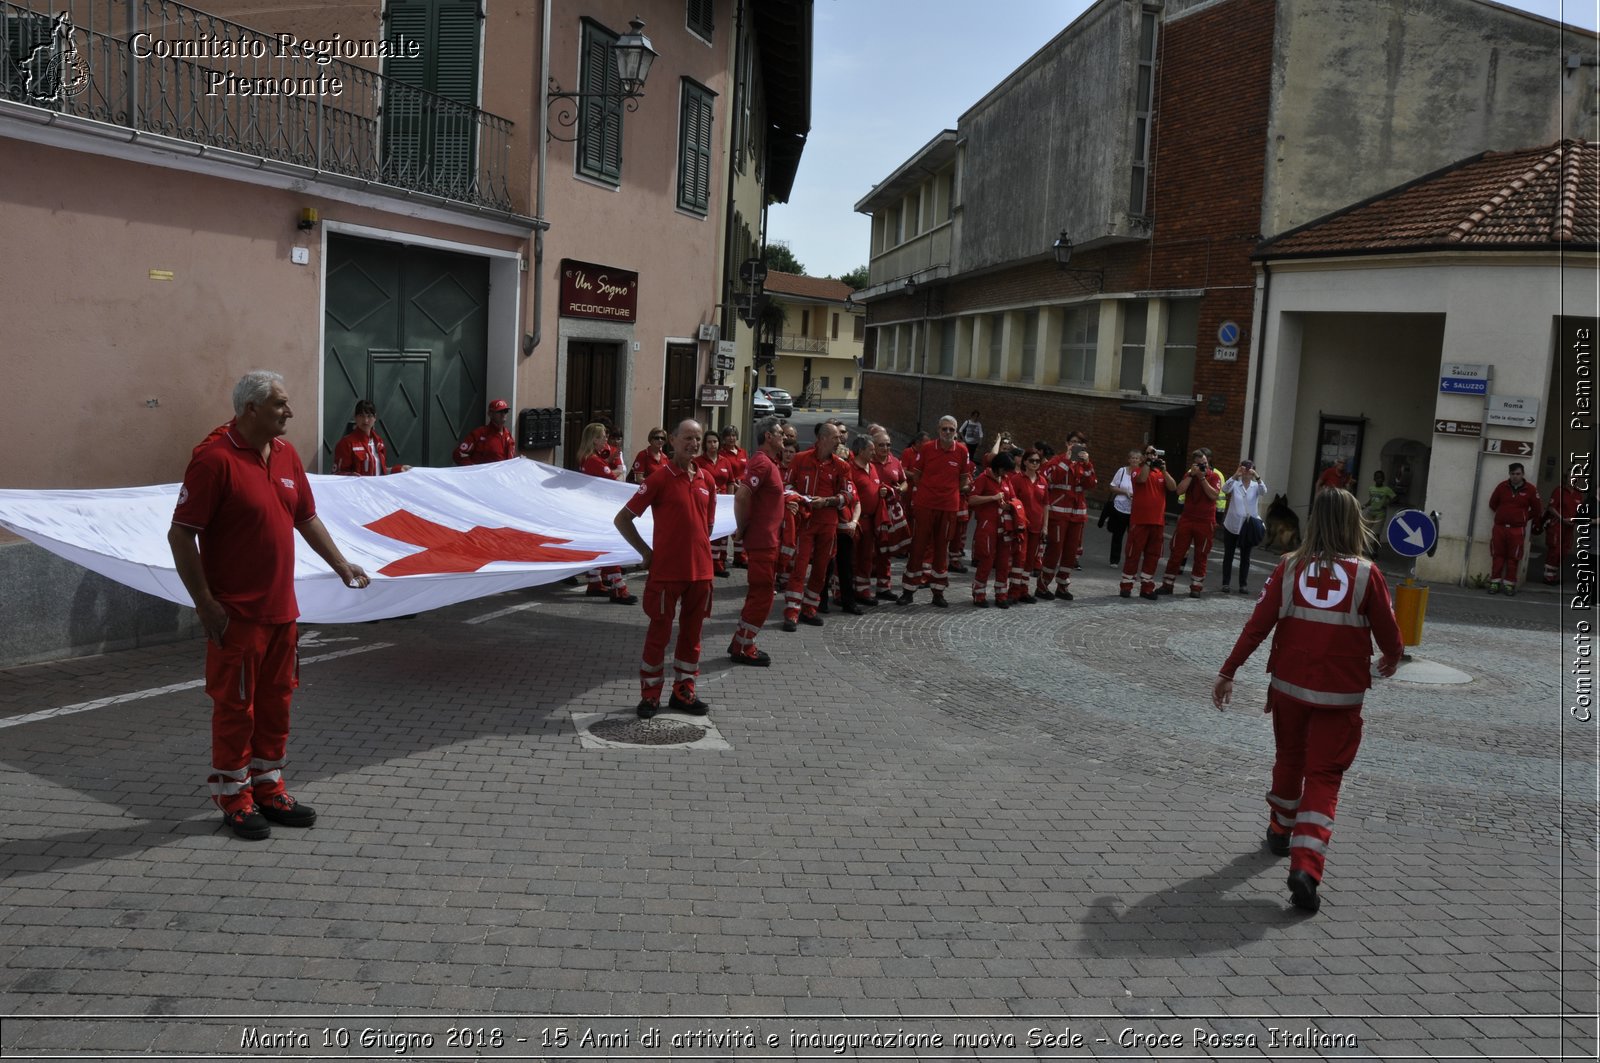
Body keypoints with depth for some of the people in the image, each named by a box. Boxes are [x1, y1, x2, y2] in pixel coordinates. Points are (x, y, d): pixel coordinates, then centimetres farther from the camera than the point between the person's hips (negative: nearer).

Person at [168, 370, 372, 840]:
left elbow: (306, 517, 19)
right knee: (235, 704, 5)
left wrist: (340, 564, 15)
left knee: (276, 700, 15)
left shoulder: (285, 454, 8)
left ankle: (268, 787, 29)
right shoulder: (215, 459, -16)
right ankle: (234, 799, 19)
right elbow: (180, 534, -17)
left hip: (281, 608, 7)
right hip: (236, 613, -7)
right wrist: (205, 603, -17)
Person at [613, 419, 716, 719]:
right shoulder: (660, 480, -8)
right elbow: (621, 519, -6)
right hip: (666, 571, -5)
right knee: (659, 633, 3)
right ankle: (650, 696, 14)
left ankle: (683, 693, 24)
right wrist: (646, 552, -5)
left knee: (691, 633, 12)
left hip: (700, 570, 5)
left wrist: (699, 551, 15)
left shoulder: (706, 481, 7)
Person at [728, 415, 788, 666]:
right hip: (761, 540, -10)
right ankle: (743, 649, 4)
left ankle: (741, 643, 24)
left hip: (767, 539, 10)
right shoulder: (761, 462, -17)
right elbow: (741, 496, -26)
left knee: (760, 593, 16)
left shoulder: (771, 462, 15)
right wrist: (743, 529, -16)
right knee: (762, 594, -4)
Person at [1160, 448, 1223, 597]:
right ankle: (1167, 585, 8)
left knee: (1201, 556, 3)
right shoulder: (1189, 475, 8)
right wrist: (1191, 474, -12)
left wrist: (1202, 477, -17)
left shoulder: (1214, 476, 0)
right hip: (1186, 519, 2)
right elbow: (1179, 491, -7)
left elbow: (1213, 495, -15)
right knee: (1176, 552, 2)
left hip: (1205, 522, -2)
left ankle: (1196, 587, 10)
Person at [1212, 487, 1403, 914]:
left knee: (1289, 758, 24)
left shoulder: (1289, 567, -5)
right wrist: (1391, 659, 22)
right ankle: (1306, 864, -11)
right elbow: (1389, 634, 0)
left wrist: (1228, 672, 0)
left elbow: (1257, 625, -7)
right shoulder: (1366, 574, -8)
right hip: (1341, 694, -2)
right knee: (1323, 776, 3)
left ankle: (1280, 831, 42)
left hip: (1289, 686, 2)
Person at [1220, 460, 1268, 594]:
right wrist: (1235, 475, -33)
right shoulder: (1235, 484, -2)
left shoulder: (1255, 486, 2)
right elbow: (1225, 489, -21)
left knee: (1245, 556, 7)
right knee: (1228, 555, 5)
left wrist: (1257, 477, -30)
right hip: (1232, 525, -1)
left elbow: (1264, 492, -18)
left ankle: (1243, 584, 13)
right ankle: (1225, 583, 12)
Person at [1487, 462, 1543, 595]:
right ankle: (1495, 582, 10)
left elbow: (1536, 510, 7)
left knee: (1513, 558, 3)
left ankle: (1509, 584, 10)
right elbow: (1492, 504, 13)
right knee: (1497, 556, 4)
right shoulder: (1502, 486, 1)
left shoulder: (1530, 490, -3)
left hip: (1517, 530, -1)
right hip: (1499, 527, 1)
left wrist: (1524, 518, 11)